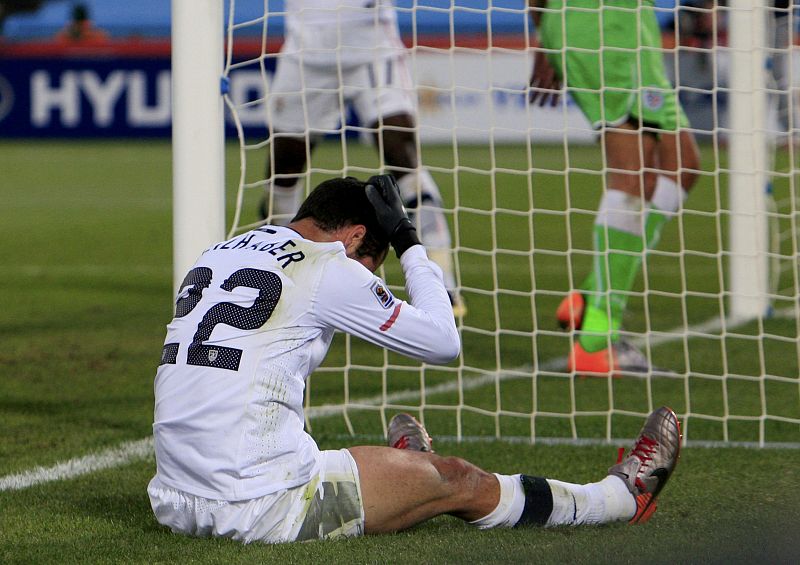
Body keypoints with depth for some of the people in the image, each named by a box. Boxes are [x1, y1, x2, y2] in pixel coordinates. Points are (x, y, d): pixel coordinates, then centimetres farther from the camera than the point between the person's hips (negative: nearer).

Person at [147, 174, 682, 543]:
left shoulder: (216, 256, 16)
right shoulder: (327, 271, -6)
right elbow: (444, 341, 5)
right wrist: (409, 242, 14)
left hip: (175, 503, 7)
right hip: (261, 511, -7)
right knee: (459, 481, 10)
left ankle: (403, 470, 66)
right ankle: (621, 496, 25)